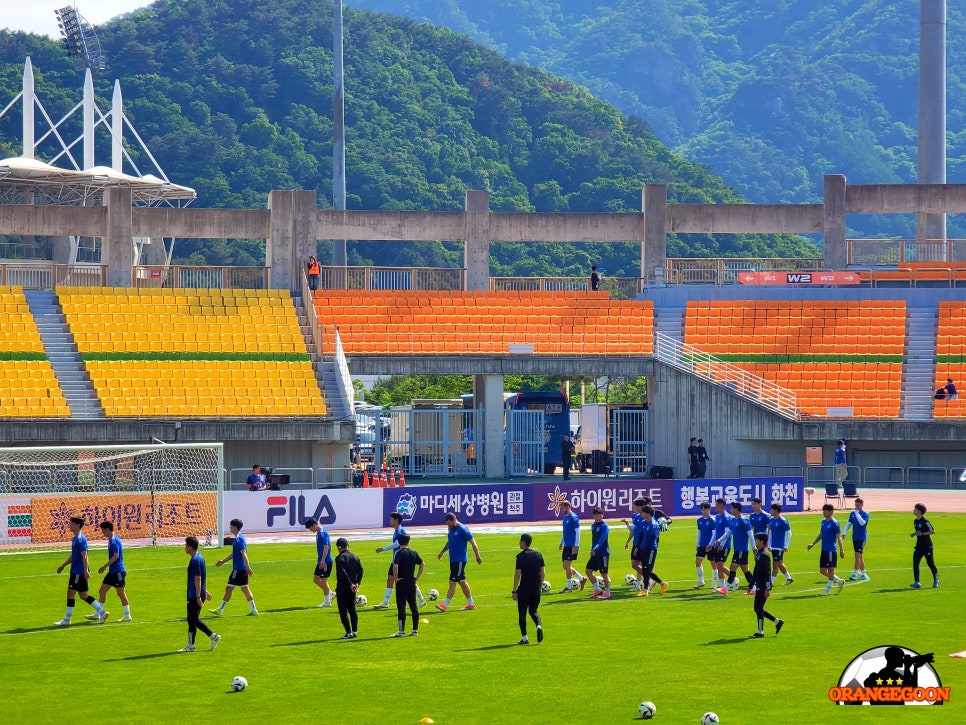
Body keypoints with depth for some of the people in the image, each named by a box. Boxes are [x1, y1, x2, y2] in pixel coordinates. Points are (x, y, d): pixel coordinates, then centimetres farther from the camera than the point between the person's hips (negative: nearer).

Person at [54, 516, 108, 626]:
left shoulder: (80, 539, -15)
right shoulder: (75, 538, 16)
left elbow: (84, 556, -21)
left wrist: (86, 571, -26)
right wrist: (63, 566, 30)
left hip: (79, 572, -10)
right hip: (76, 571, 10)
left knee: (70, 593, -5)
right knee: (83, 595, 12)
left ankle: (66, 620, 0)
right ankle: (101, 612, 14)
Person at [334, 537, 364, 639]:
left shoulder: (340, 558, -12)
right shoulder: (355, 557, 9)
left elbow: (342, 573, -22)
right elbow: (361, 570, 4)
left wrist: (350, 584, -20)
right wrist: (357, 583, 1)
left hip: (342, 588, -7)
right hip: (352, 588, 7)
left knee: (343, 611, -1)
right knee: (352, 609, 16)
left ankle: (348, 632, -5)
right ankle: (355, 631, 16)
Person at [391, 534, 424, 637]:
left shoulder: (400, 553, -12)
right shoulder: (414, 553, 5)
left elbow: (395, 566, -26)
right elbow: (422, 564, 11)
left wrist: (395, 578, -14)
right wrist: (417, 577, 14)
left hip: (401, 582, -5)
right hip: (412, 582, 5)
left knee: (401, 607, -3)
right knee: (413, 606, 11)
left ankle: (401, 631, -4)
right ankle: (415, 630, 15)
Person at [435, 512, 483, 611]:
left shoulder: (462, 529, -15)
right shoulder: (451, 529, 10)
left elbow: (473, 543, -12)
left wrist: (478, 557, -10)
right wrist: (442, 552, 23)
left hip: (460, 560, -9)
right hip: (453, 559, 9)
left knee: (452, 582, -10)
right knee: (462, 581, 13)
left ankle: (445, 605, -11)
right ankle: (471, 604, 20)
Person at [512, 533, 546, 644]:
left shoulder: (521, 556, -9)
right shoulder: (538, 555, 6)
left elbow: (517, 574, -11)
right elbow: (543, 573, 8)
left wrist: (514, 591, -7)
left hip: (524, 588, -5)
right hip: (536, 589, 5)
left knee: (522, 613, 7)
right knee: (533, 611, 17)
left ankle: (525, 637, 4)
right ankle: (539, 626, -12)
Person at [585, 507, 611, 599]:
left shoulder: (604, 526, -12)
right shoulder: (593, 525, 13)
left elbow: (602, 539, -22)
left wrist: (595, 549, -28)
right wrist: (592, 549, 17)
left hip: (603, 553, -8)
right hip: (595, 553, 8)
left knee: (604, 573, -4)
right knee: (588, 571, 5)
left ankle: (607, 593, 6)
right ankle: (597, 589, 17)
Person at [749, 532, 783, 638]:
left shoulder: (764, 555, -16)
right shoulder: (758, 554, 13)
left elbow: (768, 573, -20)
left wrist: (768, 589, -22)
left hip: (763, 587, -10)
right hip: (759, 586, 10)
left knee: (759, 608, -4)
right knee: (758, 609, 12)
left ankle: (760, 632, 3)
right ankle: (777, 622, 22)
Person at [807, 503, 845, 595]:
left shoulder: (834, 523, -12)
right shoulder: (823, 521, 12)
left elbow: (839, 538, -13)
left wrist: (841, 550, -15)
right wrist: (813, 544, 20)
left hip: (831, 550, -9)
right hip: (824, 550, 9)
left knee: (830, 570, 0)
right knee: (822, 570, 10)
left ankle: (828, 590, 6)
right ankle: (839, 581, 24)